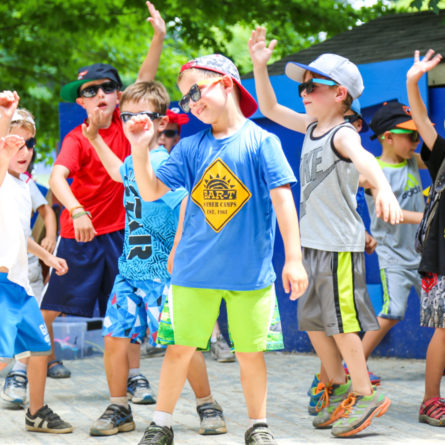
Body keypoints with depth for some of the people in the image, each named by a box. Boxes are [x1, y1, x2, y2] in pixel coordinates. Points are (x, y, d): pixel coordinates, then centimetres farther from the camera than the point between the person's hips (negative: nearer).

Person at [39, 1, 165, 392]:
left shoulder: (123, 125, 0)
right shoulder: (76, 138, -12)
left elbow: (145, 80, -6)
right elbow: (57, 177, -26)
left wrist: (159, 38, -18)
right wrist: (76, 211, -43)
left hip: (117, 232, 3)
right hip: (79, 233, -3)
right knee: (51, 307, 4)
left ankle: (134, 376, 9)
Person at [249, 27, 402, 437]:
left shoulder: (342, 134, -19)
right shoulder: (312, 126, 7)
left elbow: (363, 158, -40)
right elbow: (270, 109, 18)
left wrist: (383, 189, -61)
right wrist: (260, 66, 6)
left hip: (340, 244, -9)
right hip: (312, 242, 9)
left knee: (339, 321, -4)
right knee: (313, 321, 15)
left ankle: (365, 395, 7)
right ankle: (338, 388, 29)